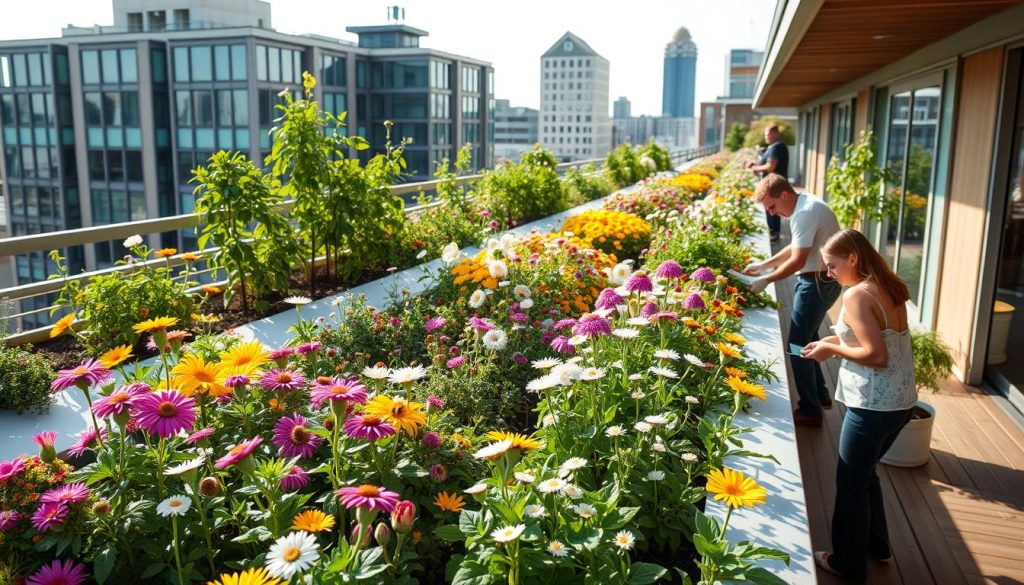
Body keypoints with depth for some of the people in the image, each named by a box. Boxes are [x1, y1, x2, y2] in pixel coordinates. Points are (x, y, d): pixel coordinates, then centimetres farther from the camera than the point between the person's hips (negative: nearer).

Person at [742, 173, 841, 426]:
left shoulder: (805, 213, -23)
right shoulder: (806, 205, 10)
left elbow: (797, 261, -24)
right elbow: (796, 247, 17)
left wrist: (766, 280, -15)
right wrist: (763, 264, 11)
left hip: (818, 283, -11)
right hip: (819, 280, 11)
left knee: (798, 346, -3)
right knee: (807, 339, 22)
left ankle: (810, 410, 7)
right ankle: (820, 394, 36)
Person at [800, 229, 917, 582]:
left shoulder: (857, 295, -18)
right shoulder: (889, 289, 8)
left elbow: (877, 356, -23)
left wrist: (832, 349, -10)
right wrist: (838, 339, 9)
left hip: (874, 406, -9)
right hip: (901, 401, 9)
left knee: (850, 483, 8)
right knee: (864, 473, 26)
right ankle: (877, 545, 40)